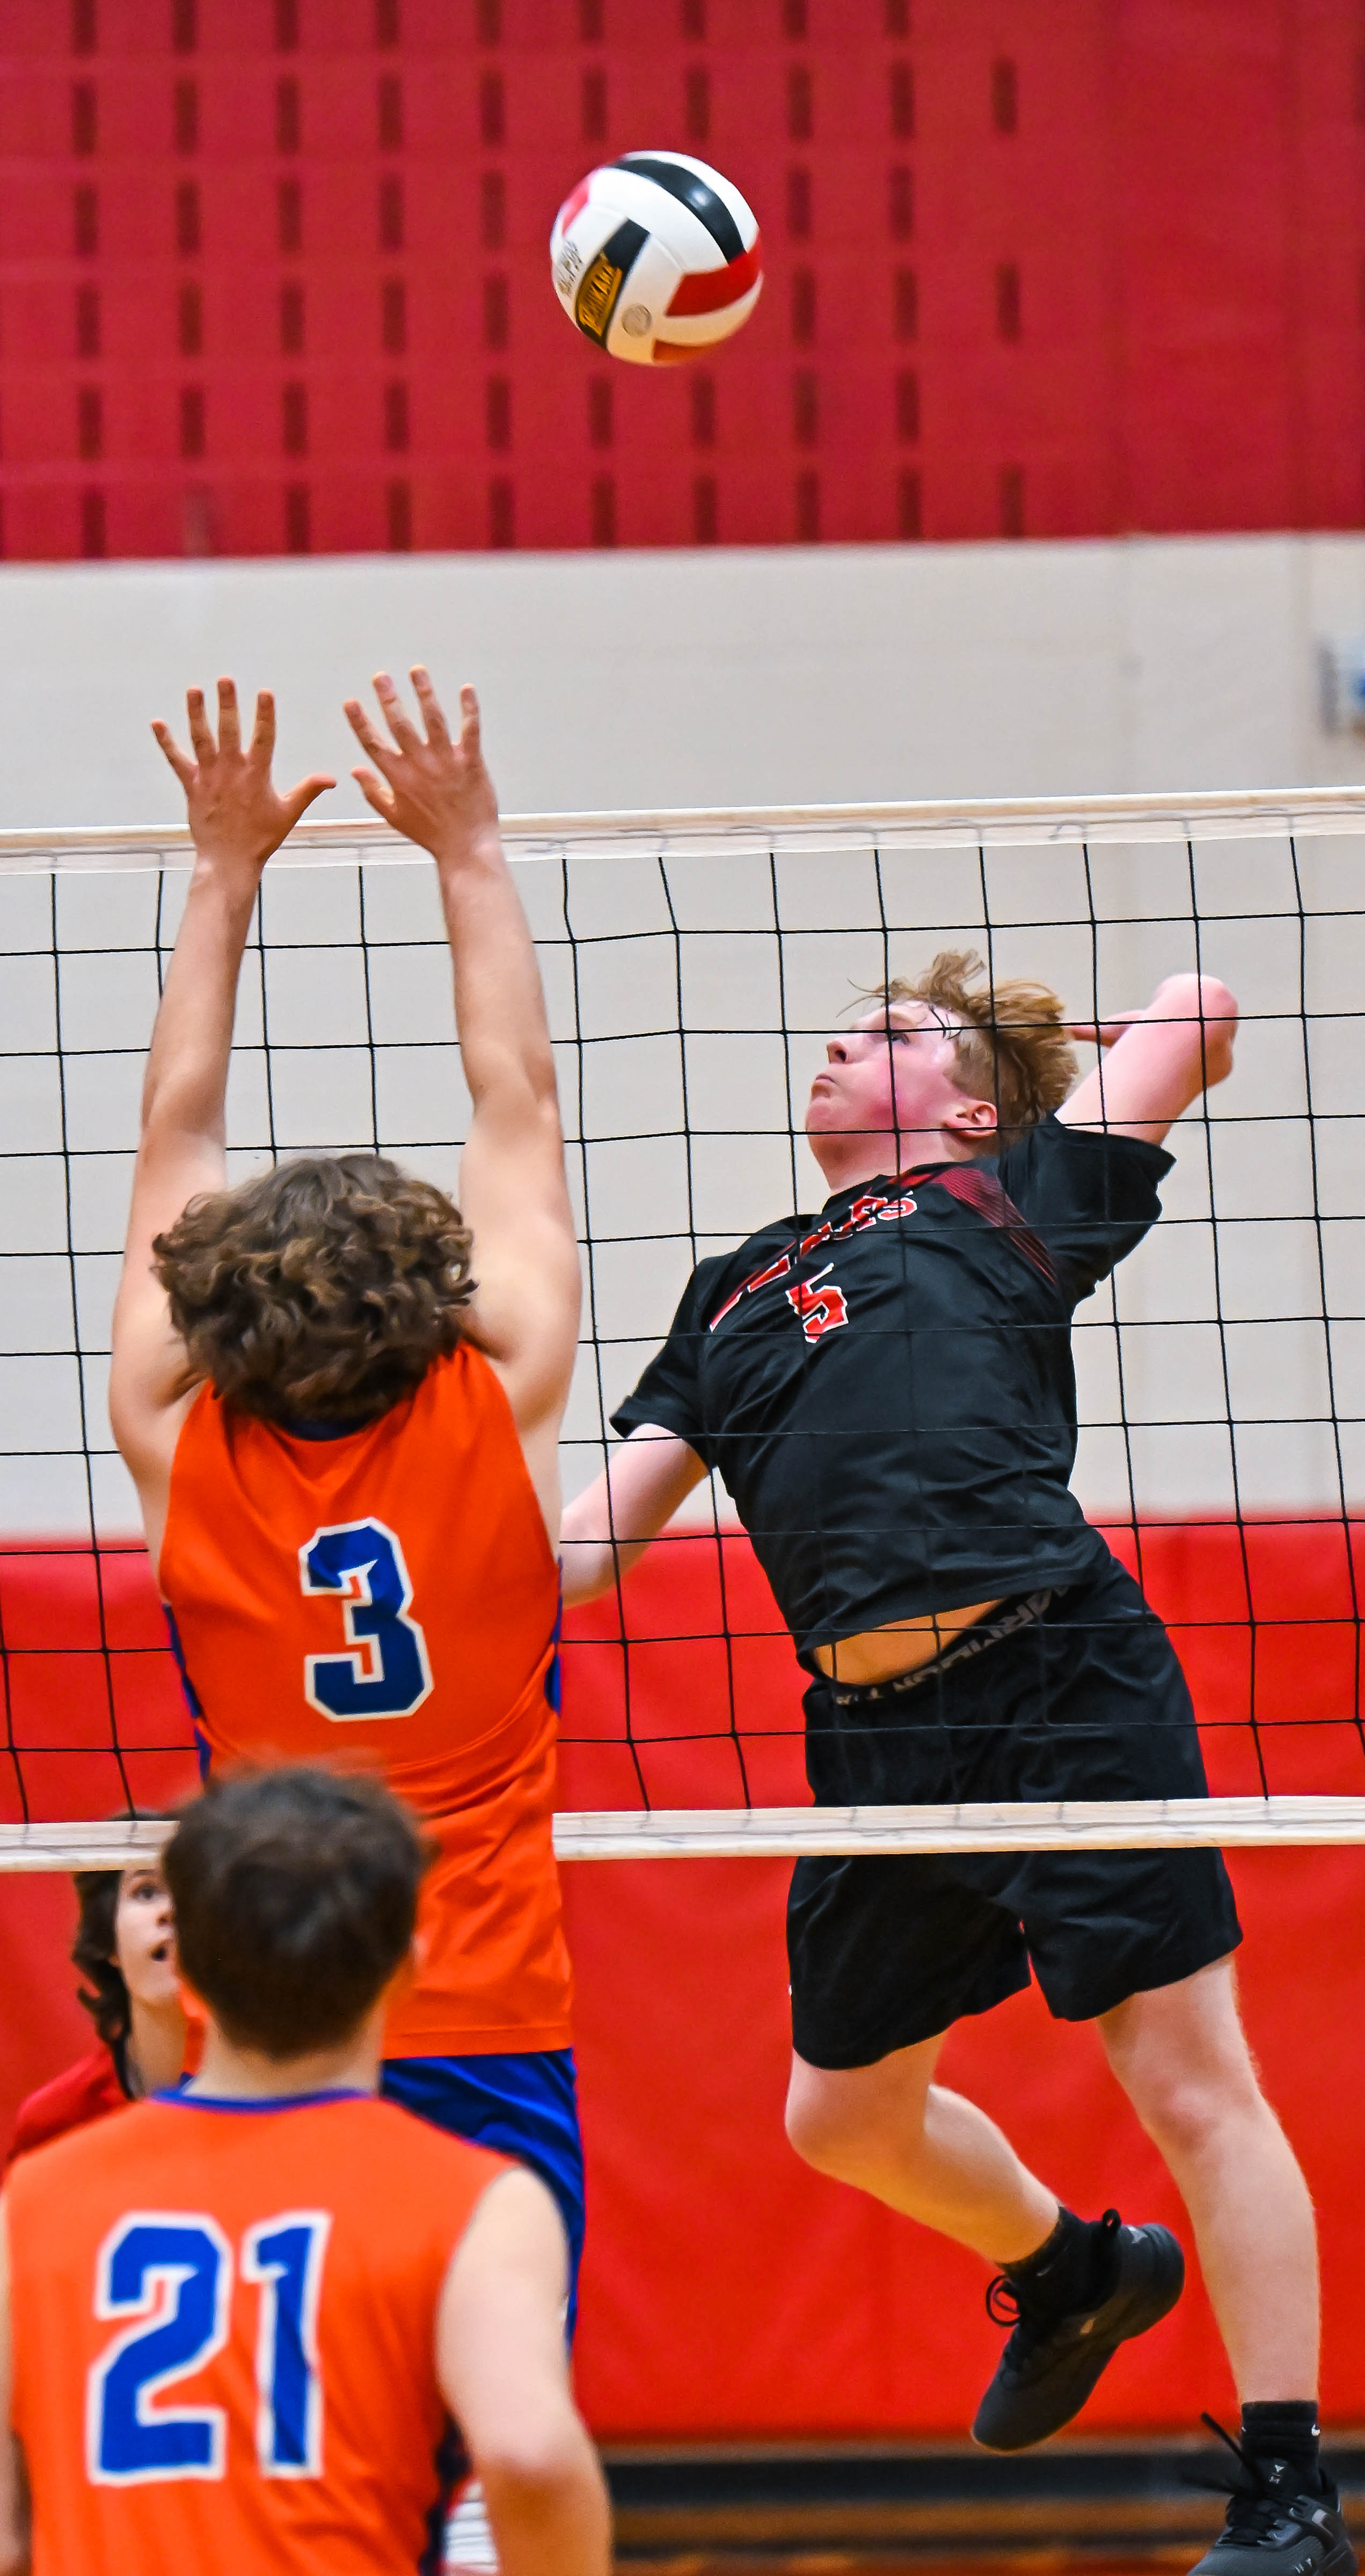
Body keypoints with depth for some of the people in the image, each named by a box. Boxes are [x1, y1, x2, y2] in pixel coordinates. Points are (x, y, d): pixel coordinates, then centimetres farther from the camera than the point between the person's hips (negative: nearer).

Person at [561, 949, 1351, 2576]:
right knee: (844, 2112, 17)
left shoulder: (1003, 1206, 8)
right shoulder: (733, 1296, 22)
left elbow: (1198, 1007, 8)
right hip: (874, 1735, 6)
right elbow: (588, 1546, 23)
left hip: (1059, 1679, -6)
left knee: (1191, 2084, -7)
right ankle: (1072, 2274, 45)